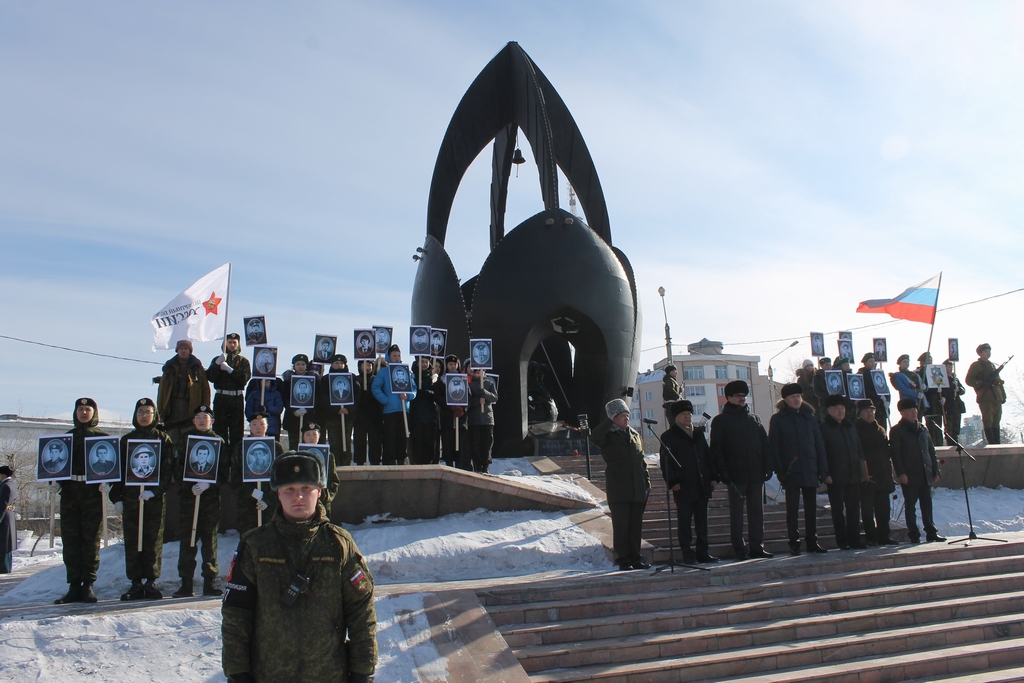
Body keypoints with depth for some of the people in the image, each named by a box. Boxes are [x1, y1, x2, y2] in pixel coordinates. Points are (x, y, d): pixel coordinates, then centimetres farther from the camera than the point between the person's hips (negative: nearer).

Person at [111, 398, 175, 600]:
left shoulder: (163, 439, 6)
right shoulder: (126, 440, 13)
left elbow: (168, 470, -1)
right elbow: (117, 470, 11)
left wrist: (154, 491, -15)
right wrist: (116, 498, 3)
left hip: (155, 498, -2)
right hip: (130, 498, 2)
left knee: (153, 541, -1)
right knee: (132, 542, 2)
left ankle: (151, 582, 5)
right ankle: (135, 583, 7)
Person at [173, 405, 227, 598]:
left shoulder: (218, 441, 7)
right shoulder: (185, 439, 11)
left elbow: (224, 472, 0)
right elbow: (177, 468, 5)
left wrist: (208, 484, -15)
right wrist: (191, 485, -11)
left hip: (211, 494, -1)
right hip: (188, 494, 1)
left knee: (210, 538, 0)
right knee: (187, 538, -1)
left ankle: (210, 581, 6)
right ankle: (186, 583, 3)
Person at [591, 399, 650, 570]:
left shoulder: (634, 435, 18)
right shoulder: (608, 436, 0)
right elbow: (594, 438, -24)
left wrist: (647, 480, 14)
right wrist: (610, 421, -18)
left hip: (637, 489, 5)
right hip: (618, 490, -5)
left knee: (636, 526, 9)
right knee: (621, 526, -3)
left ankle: (635, 558, 17)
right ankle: (623, 560, 4)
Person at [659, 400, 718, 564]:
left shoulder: (699, 433, 15)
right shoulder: (668, 437, -1)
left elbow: (708, 456, 17)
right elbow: (666, 462, -5)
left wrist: (713, 477, 9)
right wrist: (672, 482, -14)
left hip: (702, 486, 5)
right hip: (683, 487, -5)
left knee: (702, 520, 10)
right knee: (685, 521, -1)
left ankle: (703, 552, 17)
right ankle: (687, 554, 5)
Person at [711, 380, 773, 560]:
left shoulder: (753, 418, 16)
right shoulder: (720, 421, 1)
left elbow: (765, 443, 14)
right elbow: (716, 449, -4)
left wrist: (767, 466, 3)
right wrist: (723, 473, -13)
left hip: (756, 474, 5)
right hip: (736, 476, -4)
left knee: (757, 511, 7)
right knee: (736, 513, 1)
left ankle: (757, 547, 15)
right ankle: (739, 550, 6)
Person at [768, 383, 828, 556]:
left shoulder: (810, 417, 13)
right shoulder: (778, 419, 3)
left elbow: (819, 444, 10)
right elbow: (774, 447, -1)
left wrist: (823, 470, 2)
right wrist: (780, 471, -10)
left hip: (810, 470, 3)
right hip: (791, 471, -3)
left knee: (811, 507, 7)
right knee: (792, 509, 0)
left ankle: (812, 541, 14)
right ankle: (794, 543, 6)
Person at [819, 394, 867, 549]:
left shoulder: (850, 427, 17)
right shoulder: (824, 428, -2)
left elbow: (860, 451, 19)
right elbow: (821, 453, -7)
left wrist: (861, 472, 11)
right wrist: (826, 474, -13)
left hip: (853, 476, 6)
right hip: (836, 477, -5)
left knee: (854, 508, 7)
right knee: (838, 509, 0)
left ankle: (854, 539, 15)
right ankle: (842, 541, 5)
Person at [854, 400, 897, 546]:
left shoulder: (880, 429, 17)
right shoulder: (856, 430, -3)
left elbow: (887, 451, 18)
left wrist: (889, 472, 11)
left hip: (883, 476, 6)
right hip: (866, 476, -6)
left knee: (883, 508, 9)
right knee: (867, 509, -2)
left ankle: (883, 536, 17)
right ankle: (871, 537, 4)